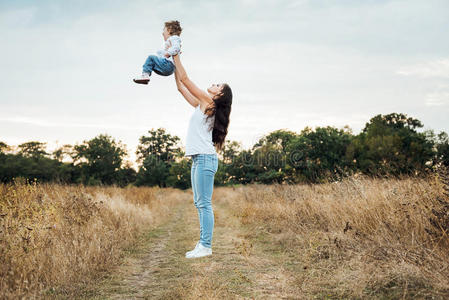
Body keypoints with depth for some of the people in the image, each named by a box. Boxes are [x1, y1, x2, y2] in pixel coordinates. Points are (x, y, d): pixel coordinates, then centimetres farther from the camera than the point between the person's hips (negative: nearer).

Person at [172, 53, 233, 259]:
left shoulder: (208, 103, -6)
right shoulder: (202, 105, 18)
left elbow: (185, 79, -5)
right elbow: (181, 86, 25)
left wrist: (176, 57, 3)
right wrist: (174, 63, 23)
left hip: (205, 158, -10)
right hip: (198, 159, 10)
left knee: (204, 204, -9)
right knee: (199, 204, 10)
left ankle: (206, 247, -8)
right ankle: (203, 244, 13)